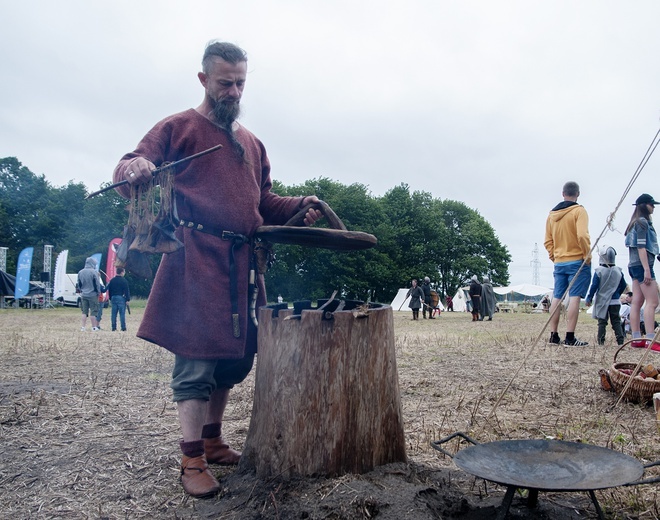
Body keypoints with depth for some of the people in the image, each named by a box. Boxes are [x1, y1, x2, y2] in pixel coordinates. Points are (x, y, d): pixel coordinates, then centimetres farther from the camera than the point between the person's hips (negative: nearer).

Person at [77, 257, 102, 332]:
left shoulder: (80, 272, 6)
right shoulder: (94, 272, -12)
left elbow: (79, 284, 14)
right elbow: (97, 284, -9)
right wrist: (98, 292, 3)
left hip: (83, 295, 5)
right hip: (92, 294, -5)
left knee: (84, 311, 11)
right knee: (93, 311, 2)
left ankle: (83, 326, 10)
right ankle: (94, 327, 7)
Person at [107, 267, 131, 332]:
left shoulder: (112, 280, 10)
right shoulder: (123, 281, -8)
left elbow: (109, 290, 15)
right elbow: (127, 291, -10)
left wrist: (110, 299, 21)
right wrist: (128, 299, -6)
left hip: (113, 298, 5)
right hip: (121, 298, -5)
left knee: (113, 314, 8)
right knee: (122, 313, -4)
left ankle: (114, 327, 9)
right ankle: (123, 328, -5)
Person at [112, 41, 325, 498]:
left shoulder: (252, 143, 23)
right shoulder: (178, 127, 6)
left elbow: (264, 202, 23)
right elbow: (133, 170, -3)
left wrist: (299, 206, 6)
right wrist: (133, 168, -27)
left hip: (243, 262, 7)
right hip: (198, 258, -6)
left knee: (237, 356, 10)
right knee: (197, 357, -7)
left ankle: (213, 440, 28)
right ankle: (192, 459, 7)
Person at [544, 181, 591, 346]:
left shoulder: (552, 214, 10)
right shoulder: (579, 211, -7)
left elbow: (548, 241, 11)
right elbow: (582, 236, -19)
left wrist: (554, 257, 15)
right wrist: (588, 256, -10)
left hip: (559, 263, 6)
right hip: (577, 261, -5)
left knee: (557, 298, 9)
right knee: (574, 298, -6)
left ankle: (554, 336, 13)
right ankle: (570, 338, -8)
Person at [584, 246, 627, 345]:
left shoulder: (599, 271, -10)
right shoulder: (618, 271, 1)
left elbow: (594, 286, -10)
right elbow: (623, 286, 10)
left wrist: (589, 298, -2)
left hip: (602, 301, -3)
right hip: (615, 302, 3)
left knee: (602, 322, 3)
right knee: (616, 322, 8)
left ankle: (601, 341, 4)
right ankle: (620, 340, 4)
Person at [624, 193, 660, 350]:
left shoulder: (636, 223, 20)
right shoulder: (643, 222, -8)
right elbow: (641, 247, -16)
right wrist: (647, 269, -20)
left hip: (634, 266, 10)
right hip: (642, 265, -10)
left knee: (637, 303, 5)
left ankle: (636, 339, 5)